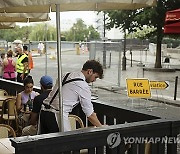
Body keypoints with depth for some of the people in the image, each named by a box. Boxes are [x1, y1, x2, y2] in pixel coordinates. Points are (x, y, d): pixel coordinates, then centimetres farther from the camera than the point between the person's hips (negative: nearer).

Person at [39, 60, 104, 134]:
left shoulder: (66, 75, 14)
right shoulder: (83, 86, -9)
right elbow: (89, 114, -5)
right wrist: (101, 128, 6)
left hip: (44, 111, 9)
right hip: (57, 116, -9)